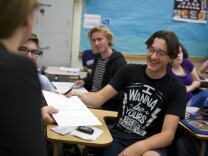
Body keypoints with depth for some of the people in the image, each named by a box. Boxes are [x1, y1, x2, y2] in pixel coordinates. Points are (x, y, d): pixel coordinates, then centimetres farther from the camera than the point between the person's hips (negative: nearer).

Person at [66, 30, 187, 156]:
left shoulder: (177, 89, -4)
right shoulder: (129, 71, 4)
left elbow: (168, 133, -11)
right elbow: (100, 98, -1)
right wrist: (81, 96, -25)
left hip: (150, 143, -2)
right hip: (118, 136, 3)